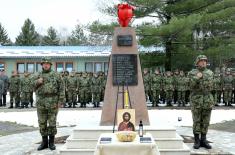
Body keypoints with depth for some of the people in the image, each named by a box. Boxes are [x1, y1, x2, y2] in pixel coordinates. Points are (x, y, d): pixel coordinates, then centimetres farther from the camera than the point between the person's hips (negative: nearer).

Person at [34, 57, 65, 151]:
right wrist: (37, 82, -7)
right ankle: (44, 142, 17)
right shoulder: (38, 75, 11)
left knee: (52, 122, 1)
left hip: (53, 102, -3)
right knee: (42, 123, 7)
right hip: (41, 102, 3)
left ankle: (51, 142, 12)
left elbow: (61, 88, -2)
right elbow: (35, 87, 14)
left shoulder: (56, 75, 1)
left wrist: (60, 101, -9)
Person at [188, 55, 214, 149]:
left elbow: (210, 86, 11)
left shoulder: (210, 73, 9)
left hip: (208, 100, 3)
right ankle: (197, 141, 9)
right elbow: (192, 86, -10)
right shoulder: (192, 73, 0)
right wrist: (197, 78, -23)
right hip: (196, 99, -3)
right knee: (196, 121, 0)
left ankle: (203, 140, 14)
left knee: (205, 121, 6)